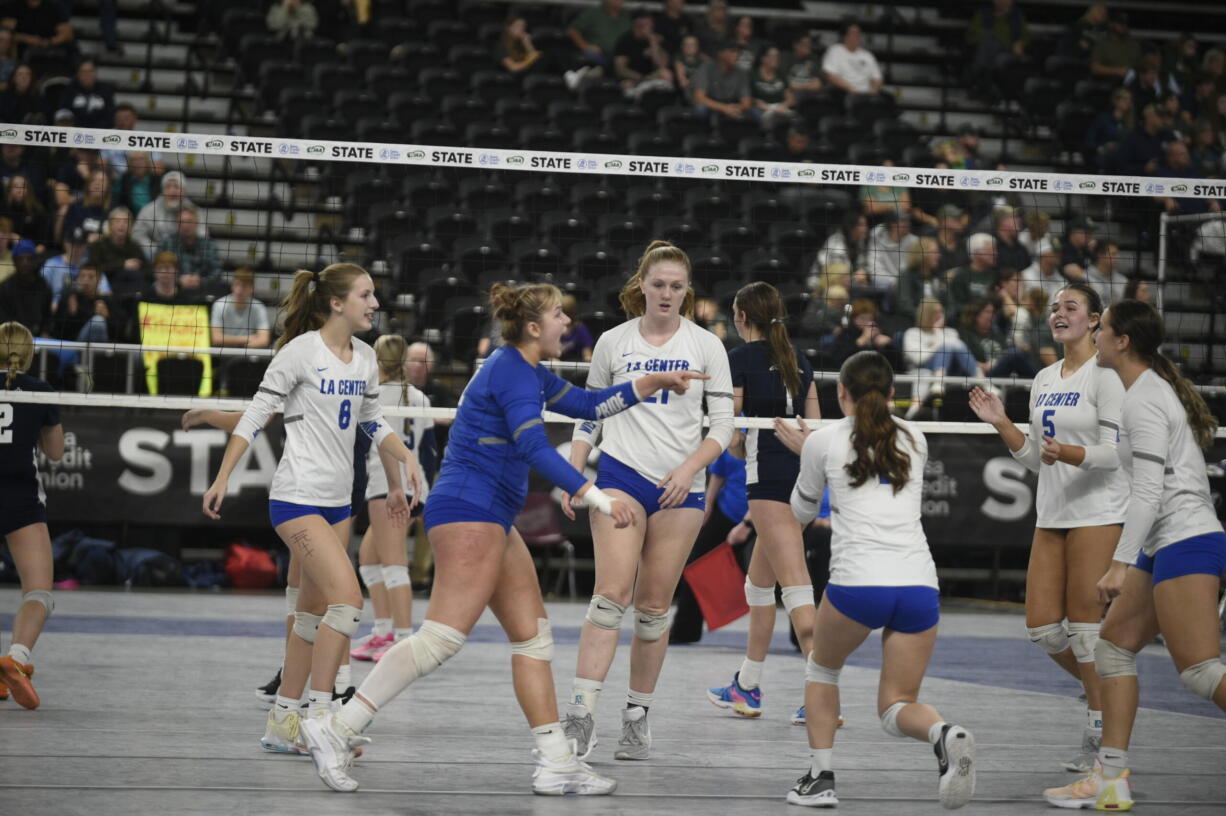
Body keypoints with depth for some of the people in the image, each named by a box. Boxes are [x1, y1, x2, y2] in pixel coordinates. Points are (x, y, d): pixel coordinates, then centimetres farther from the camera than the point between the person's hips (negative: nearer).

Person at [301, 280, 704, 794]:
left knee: (533, 634, 8)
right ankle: (337, 730, -16)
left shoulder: (527, 371, 18)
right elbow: (534, 447, -25)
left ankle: (556, 765, 9)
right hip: (469, 511, -11)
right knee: (442, 637, -16)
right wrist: (596, 496, -29)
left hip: (489, 519, 11)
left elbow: (587, 405, 28)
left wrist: (655, 382, 21)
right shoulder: (513, 372, -13)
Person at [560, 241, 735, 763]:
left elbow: (722, 424, 4)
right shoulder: (612, 342, 7)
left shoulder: (706, 346, 6)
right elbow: (589, 414, 13)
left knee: (654, 606, 2)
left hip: (680, 487, 1)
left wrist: (689, 467, -11)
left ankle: (638, 715, 13)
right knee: (612, 592, -15)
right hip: (619, 475, -1)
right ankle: (581, 714, -19)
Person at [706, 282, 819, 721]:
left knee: (795, 585, -13)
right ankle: (747, 687, 26)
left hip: (768, 477, -7)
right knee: (759, 583, 19)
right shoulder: (798, 360, 15)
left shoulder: (739, 359, -5)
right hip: (802, 477, 8)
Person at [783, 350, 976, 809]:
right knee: (896, 707, 11)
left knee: (821, 667, 27)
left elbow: (802, 512, 26)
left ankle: (820, 777, 17)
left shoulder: (823, 442, 9)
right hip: (919, 584, 3)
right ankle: (945, 736, -23)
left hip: (857, 583, -3)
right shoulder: (914, 440, 18)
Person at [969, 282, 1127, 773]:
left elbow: (1116, 452, -14)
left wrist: (1068, 453, -30)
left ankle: (1100, 736, 2)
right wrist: (1001, 424, 5)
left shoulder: (1105, 374, -8)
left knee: (1085, 623, -7)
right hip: (1051, 515, 8)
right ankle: (1107, 692, 25)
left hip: (1097, 513, -8)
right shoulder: (1044, 380, 15)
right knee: (1041, 626, 4)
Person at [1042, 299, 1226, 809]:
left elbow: (1149, 490, -21)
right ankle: (1110, 780, 11)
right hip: (1169, 544, 11)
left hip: (1185, 542, -11)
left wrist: (1120, 564, -24)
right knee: (1113, 646, 11)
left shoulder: (1143, 400, -14)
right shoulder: (1159, 387, 16)